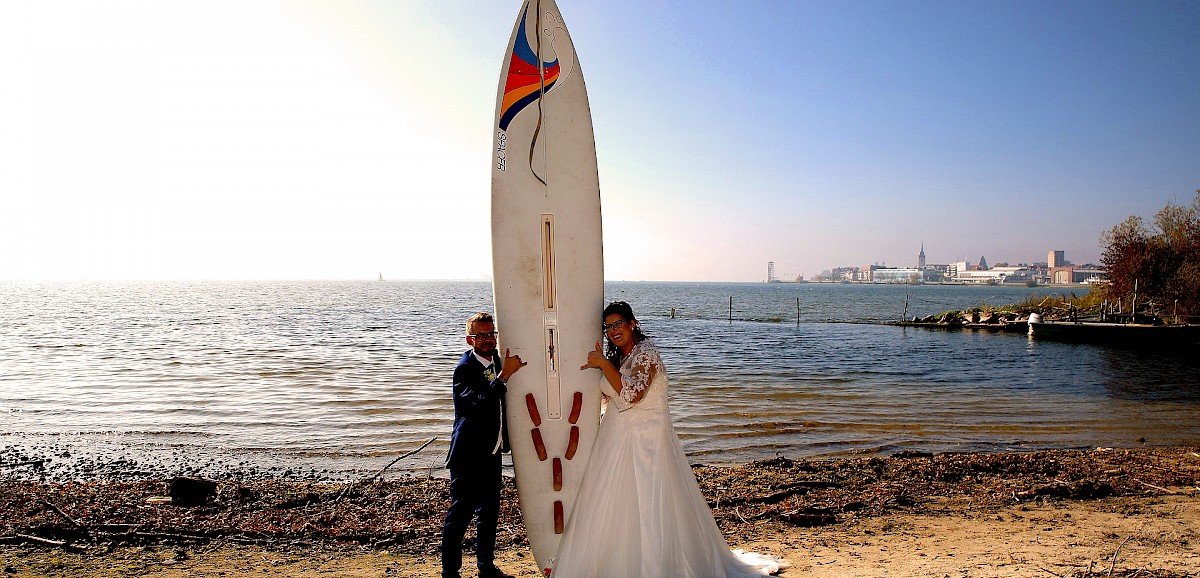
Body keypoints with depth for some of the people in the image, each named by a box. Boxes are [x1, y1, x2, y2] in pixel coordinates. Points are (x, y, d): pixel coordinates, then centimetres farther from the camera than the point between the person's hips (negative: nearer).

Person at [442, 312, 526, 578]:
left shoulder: (495, 361, 7)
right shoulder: (464, 369, -17)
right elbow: (480, 403, -32)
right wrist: (504, 375, -33)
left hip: (491, 452, 8)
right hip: (468, 456, -8)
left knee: (489, 512, 18)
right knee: (460, 514, 1)